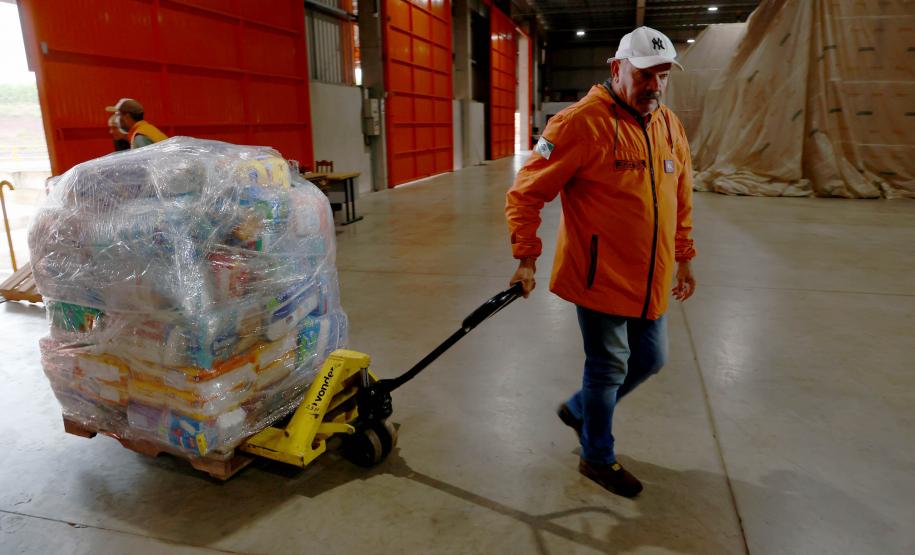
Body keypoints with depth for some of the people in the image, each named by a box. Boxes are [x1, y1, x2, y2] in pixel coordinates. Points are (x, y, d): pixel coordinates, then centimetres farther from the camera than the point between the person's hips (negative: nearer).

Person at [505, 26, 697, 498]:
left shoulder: (670, 127, 8)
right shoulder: (581, 123, -15)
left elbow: (680, 201, 17)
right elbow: (526, 193, -15)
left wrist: (683, 258, 18)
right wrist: (526, 258, -18)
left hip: (651, 279, 8)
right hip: (600, 277, -8)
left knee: (650, 359, 18)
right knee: (608, 367, 5)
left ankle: (579, 410, 41)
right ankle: (598, 458, 30)